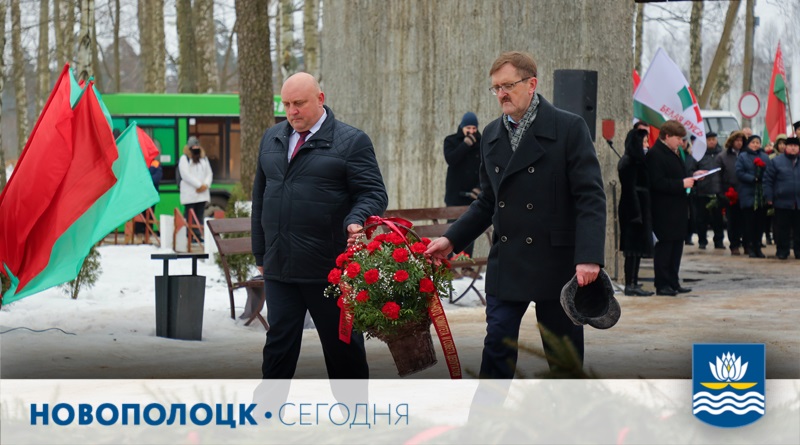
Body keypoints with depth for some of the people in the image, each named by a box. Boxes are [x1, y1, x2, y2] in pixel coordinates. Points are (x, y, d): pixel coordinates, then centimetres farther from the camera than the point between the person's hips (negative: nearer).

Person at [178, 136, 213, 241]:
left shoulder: (204, 159, 18)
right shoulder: (184, 159, -2)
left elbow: (209, 173, 13)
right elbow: (186, 175, -13)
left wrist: (206, 185, -7)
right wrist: (199, 185, -15)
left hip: (202, 193, 6)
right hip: (189, 193, -6)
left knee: (200, 215, 5)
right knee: (189, 216, -7)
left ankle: (198, 235, 7)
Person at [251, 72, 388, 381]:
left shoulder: (352, 141, -4)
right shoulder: (272, 139, 13)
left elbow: (374, 193, -6)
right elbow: (260, 196, 18)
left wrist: (356, 221, -27)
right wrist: (260, 253, 16)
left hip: (331, 268, -4)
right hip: (279, 268, 4)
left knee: (343, 344, 7)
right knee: (279, 343, 5)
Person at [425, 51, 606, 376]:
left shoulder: (569, 129, -8)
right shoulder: (491, 135, 10)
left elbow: (590, 197, -12)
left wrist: (589, 256, -23)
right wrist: (452, 239, 6)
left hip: (557, 263, -4)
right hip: (506, 263, 4)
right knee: (497, 349, 0)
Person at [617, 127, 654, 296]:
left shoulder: (636, 161, 17)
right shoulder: (630, 162, -14)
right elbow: (630, 189, -19)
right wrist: (637, 214, -21)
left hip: (639, 208, 10)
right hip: (635, 208, -10)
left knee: (636, 248, 10)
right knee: (633, 248, -7)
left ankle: (633, 284, 13)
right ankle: (630, 285, -5)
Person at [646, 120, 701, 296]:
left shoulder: (674, 153, 18)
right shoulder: (655, 154, -14)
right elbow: (658, 182, -22)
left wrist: (692, 176, 11)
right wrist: (682, 184, -21)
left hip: (677, 209, 10)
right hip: (664, 212, -10)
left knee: (677, 246, 12)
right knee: (664, 247, -5)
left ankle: (673, 282, 18)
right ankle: (662, 284, 0)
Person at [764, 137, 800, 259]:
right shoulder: (776, 162, 1)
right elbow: (767, 180, 0)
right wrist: (769, 197, -6)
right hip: (782, 202, -2)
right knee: (782, 229, 3)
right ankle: (782, 251, 11)